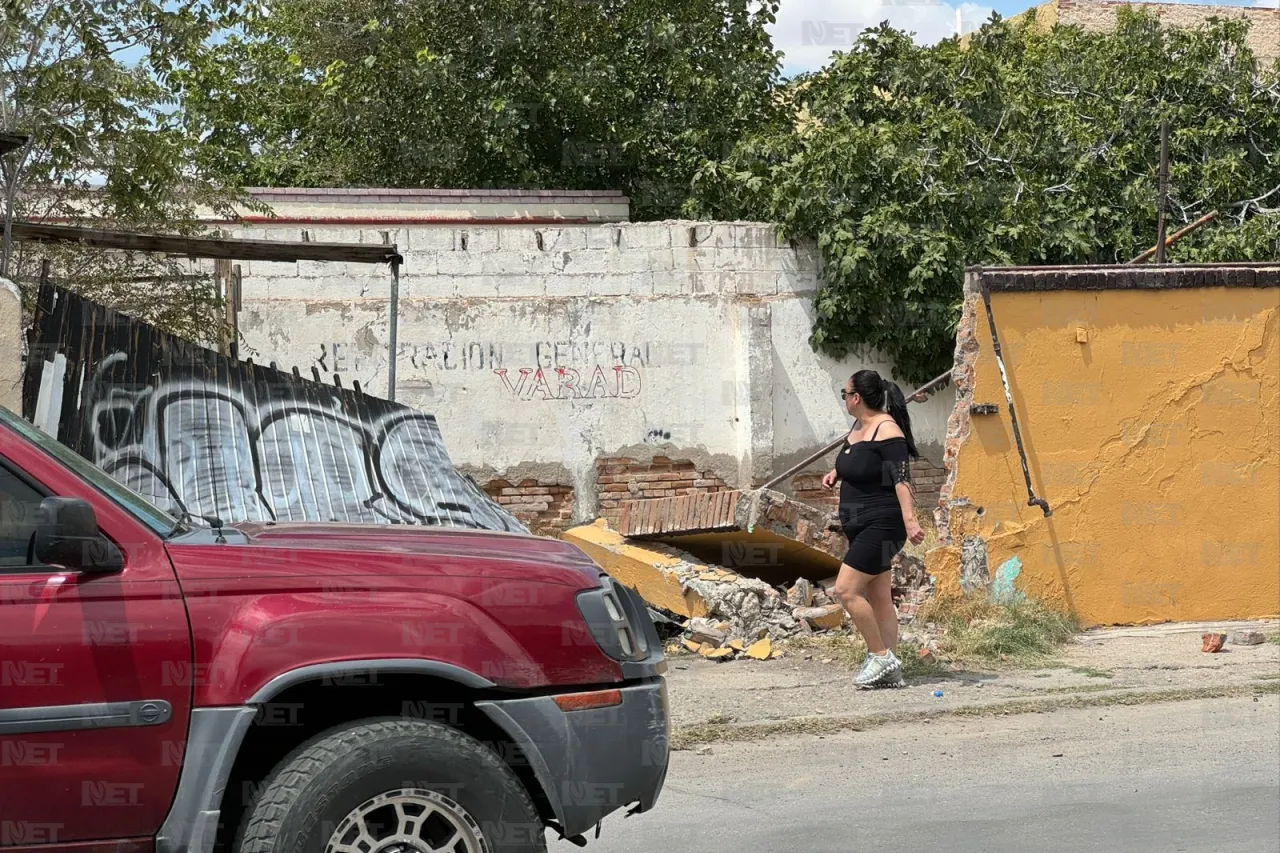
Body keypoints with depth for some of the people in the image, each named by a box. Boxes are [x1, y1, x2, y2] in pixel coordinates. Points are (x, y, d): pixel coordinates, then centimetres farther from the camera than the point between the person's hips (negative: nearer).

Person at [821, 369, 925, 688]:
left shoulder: (887, 429, -15)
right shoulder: (858, 426, 12)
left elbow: (901, 477, -24)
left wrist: (909, 519, -32)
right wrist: (836, 473, 12)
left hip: (881, 525, -10)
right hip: (860, 526, 10)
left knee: (846, 589, -16)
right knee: (878, 598, 9)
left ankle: (881, 657, -7)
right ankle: (889, 672, 12)